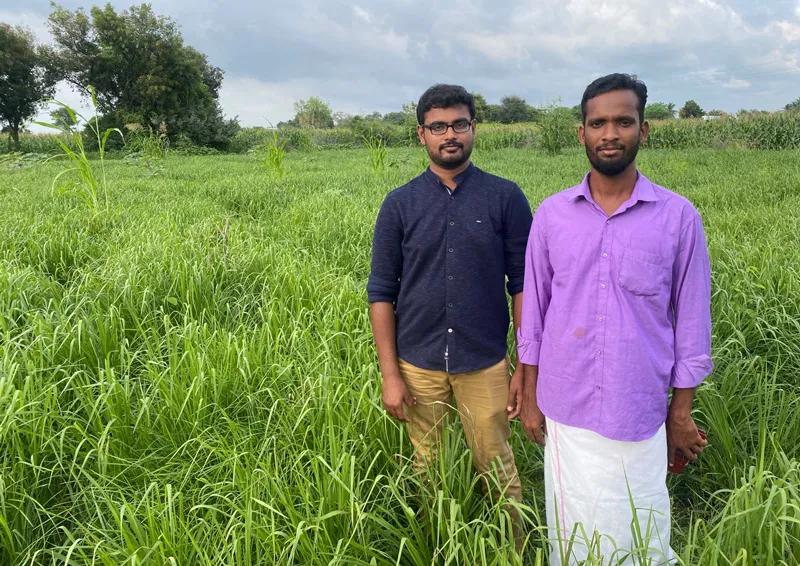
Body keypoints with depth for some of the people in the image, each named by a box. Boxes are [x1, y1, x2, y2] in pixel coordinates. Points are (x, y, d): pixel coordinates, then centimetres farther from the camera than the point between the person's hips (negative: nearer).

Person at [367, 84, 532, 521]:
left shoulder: (505, 198, -3)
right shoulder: (399, 204, -1)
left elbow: (523, 285, -1)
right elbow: (381, 292, 0)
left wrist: (526, 369, -3)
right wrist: (390, 375, -4)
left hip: (485, 365, -1)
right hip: (419, 366, 1)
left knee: (497, 469, 9)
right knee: (428, 470, 15)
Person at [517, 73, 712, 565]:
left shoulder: (679, 217, -5)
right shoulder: (552, 214, 0)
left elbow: (691, 321, 1)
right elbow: (534, 312, 5)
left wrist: (681, 413, 3)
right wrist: (530, 397, 6)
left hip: (640, 416, -1)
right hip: (565, 412, 1)